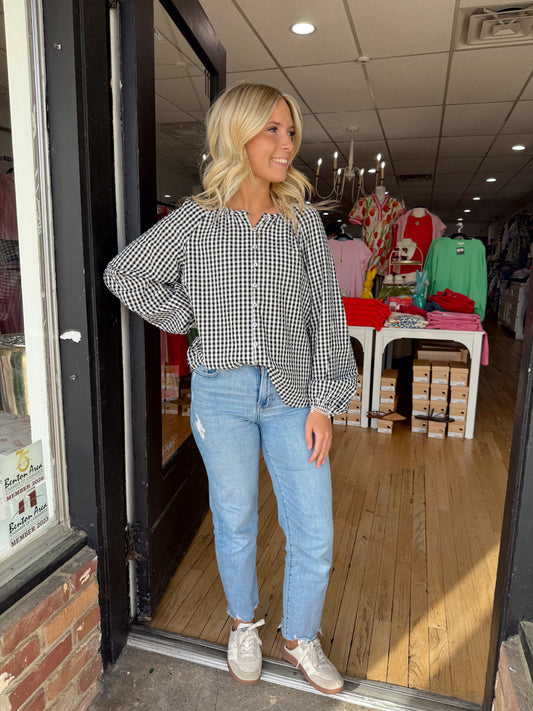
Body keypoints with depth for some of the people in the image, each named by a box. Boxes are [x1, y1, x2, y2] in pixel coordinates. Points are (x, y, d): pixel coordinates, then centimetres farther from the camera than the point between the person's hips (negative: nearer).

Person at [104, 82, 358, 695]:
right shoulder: (193, 220, -1)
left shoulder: (303, 221, 2)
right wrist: (190, 319, 2)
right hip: (222, 394, -1)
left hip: (292, 393, 2)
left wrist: (324, 402, -5)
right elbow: (123, 274, 9)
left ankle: (300, 638, 36)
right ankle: (243, 624, 45)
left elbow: (326, 313, 0)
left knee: (314, 535, 6)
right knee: (235, 522, 15)